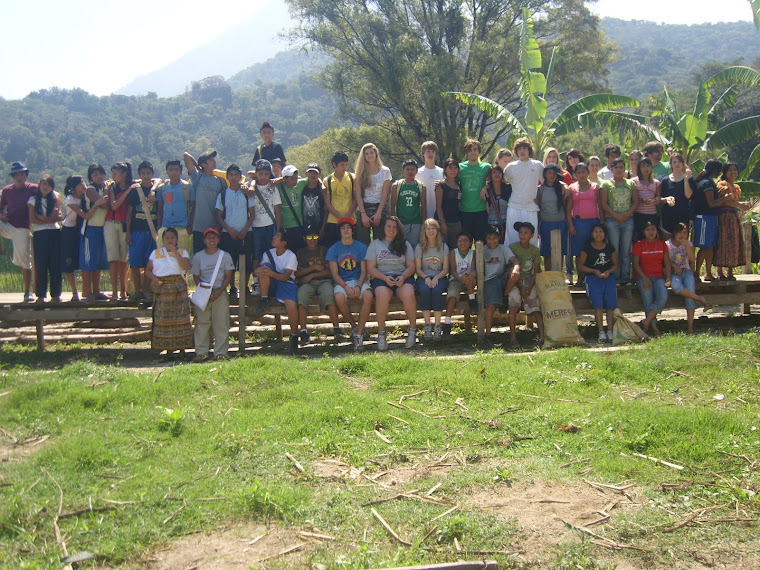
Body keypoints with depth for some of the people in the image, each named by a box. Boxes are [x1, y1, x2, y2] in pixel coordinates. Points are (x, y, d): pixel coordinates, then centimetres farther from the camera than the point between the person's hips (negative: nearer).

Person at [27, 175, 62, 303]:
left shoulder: (55, 198, 11)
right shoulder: (33, 200, 8)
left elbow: (56, 216, -1)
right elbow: (32, 219, -3)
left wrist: (41, 217, -5)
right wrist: (50, 219, -8)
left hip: (54, 233, 1)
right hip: (39, 234, -1)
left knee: (55, 264, -1)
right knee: (40, 265, -2)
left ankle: (56, 294, 4)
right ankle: (41, 295, 1)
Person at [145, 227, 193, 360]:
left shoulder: (182, 252, 11)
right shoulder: (156, 252, 14)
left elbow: (186, 266, -9)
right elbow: (148, 270, 9)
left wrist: (175, 252, -10)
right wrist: (155, 279, -10)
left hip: (178, 288, -1)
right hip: (161, 289, 1)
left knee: (180, 318, -4)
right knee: (163, 319, -2)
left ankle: (182, 349, 2)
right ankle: (169, 350, 2)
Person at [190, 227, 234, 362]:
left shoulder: (225, 255, 4)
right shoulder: (198, 256, 7)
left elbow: (228, 276, 1)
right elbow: (195, 276, 8)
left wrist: (219, 291, -12)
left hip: (220, 292, -1)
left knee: (221, 323, -3)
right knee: (201, 322, -2)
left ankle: (221, 352, 3)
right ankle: (201, 352, 3)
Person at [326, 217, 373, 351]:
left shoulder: (361, 247, 7)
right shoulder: (334, 249, 5)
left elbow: (363, 271, 3)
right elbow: (335, 273, 0)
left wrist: (358, 286, -17)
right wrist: (346, 287, -18)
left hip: (359, 280, 0)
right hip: (342, 282, 0)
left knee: (368, 295, -34)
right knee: (339, 297, -35)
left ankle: (358, 334, -26)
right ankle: (354, 326, -10)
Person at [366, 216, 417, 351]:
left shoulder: (405, 244, 17)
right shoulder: (375, 244, 13)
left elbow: (411, 266, 11)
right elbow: (371, 268, 4)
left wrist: (403, 276, -11)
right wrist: (385, 278, -13)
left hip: (402, 277, 1)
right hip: (381, 278, -1)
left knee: (408, 294, -34)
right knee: (382, 295, -36)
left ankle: (413, 329, -17)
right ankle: (381, 332, -22)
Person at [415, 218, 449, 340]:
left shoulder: (444, 247, 8)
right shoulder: (420, 247, 8)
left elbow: (445, 269, 4)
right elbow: (418, 269, 5)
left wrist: (436, 278, -15)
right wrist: (426, 277, -15)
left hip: (439, 277, 0)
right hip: (424, 277, 0)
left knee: (437, 291, -34)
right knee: (424, 291, -33)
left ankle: (437, 326, -29)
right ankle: (427, 326, -27)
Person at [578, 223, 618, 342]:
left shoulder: (610, 248, 11)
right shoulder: (587, 248, 5)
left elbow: (615, 264, 19)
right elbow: (580, 266, 5)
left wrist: (609, 271, -3)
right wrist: (594, 271, -8)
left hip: (608, 277, 2)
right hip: (593, 277, -2)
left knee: (611, 301, -20)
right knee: (597, 302, -24)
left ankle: (610, 331, -21)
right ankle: (601, 331, -23)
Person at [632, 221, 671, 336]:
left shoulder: (662, 244, 14)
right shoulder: (639, 245, 7)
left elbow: (667, 262, 12)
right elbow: (636, 264, 0)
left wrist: (668, 277, -4)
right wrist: (644, 278, -14)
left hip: (659, 277, 2)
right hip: (643, 276, -2)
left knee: (663, 297, -28)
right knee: (648, 299, -27)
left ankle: (646, 321, -22)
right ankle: (653, 325, -16)